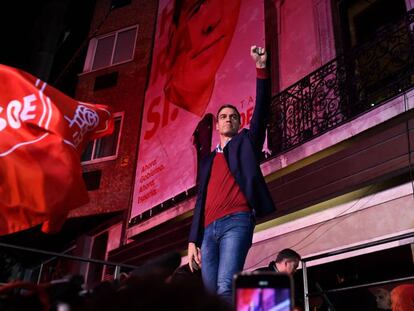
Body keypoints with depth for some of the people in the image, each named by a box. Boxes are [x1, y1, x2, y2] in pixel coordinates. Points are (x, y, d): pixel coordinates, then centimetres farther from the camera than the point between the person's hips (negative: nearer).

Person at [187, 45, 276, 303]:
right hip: (210, 229, 5)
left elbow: (261, 110, 3)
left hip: (237, 222, -5)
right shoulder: (208, 161, 26)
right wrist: (193, 240, 12)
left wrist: (261, 68, -6)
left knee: (225, 289, -21)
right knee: (210, 294, -1)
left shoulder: (246, 142, 18)